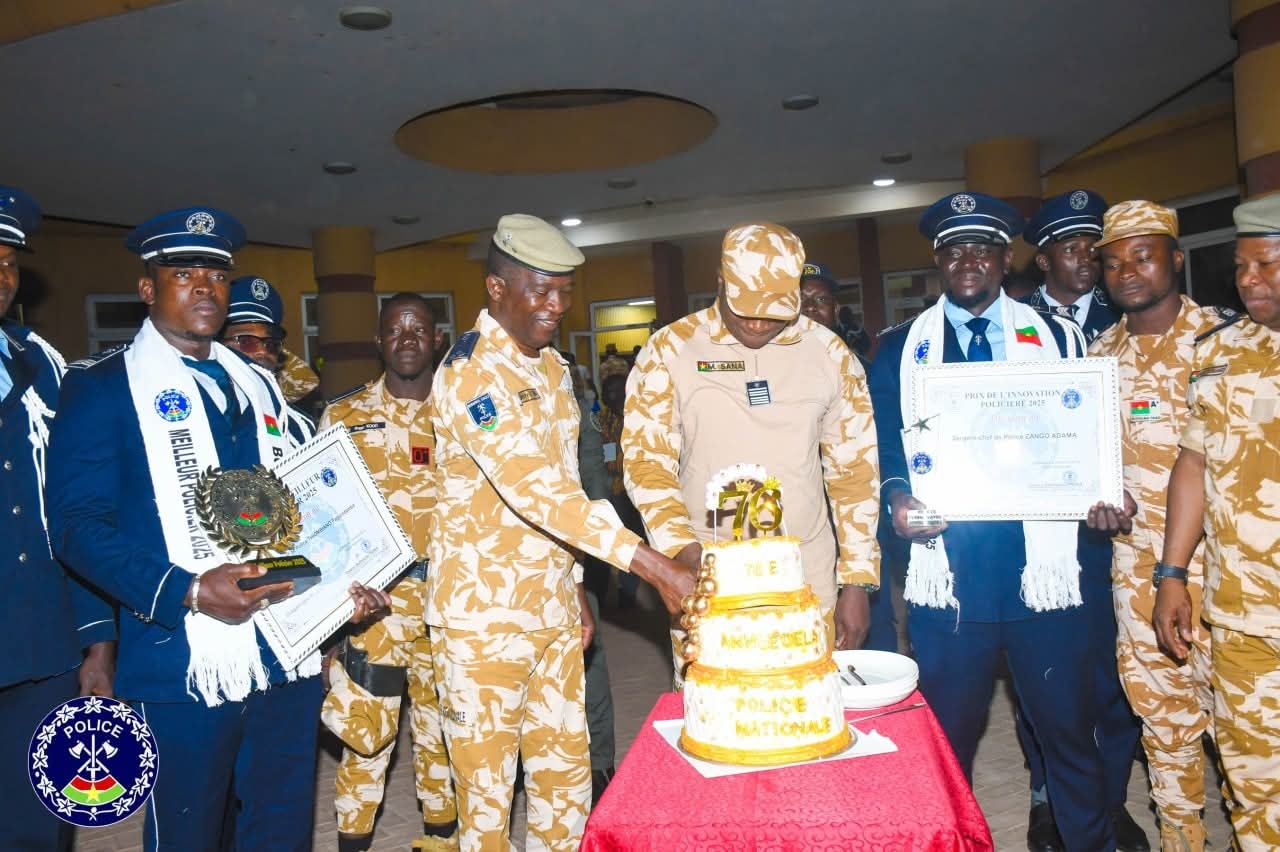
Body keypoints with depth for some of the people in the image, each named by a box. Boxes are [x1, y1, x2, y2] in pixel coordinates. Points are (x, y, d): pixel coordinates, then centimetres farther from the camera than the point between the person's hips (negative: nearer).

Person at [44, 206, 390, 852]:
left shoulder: (258, 385, 15)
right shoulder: (101, 385, -2)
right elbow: (76, 523, -10)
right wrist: (186, 591, -21)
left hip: (288, 656, 5)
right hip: (184, 669, -5)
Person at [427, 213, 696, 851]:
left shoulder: (552, 368, 10)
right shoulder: (470, 372, -17)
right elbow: (530, 485, -29)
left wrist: (576, 590, 15)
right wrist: (655, 569, -32)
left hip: (553, 608, 7)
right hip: (484, 614, -7)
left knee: (566, 773, 15)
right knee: (486, 784, 7)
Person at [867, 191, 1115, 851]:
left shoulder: (1056, 336, 9)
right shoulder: (898, 350, 7)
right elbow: (883, 448, 5)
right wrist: (896, 496, -15)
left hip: (1042, 567, 1)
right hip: (948, 569, 0)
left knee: (1068, 730, 11)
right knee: (946, 736, 11)